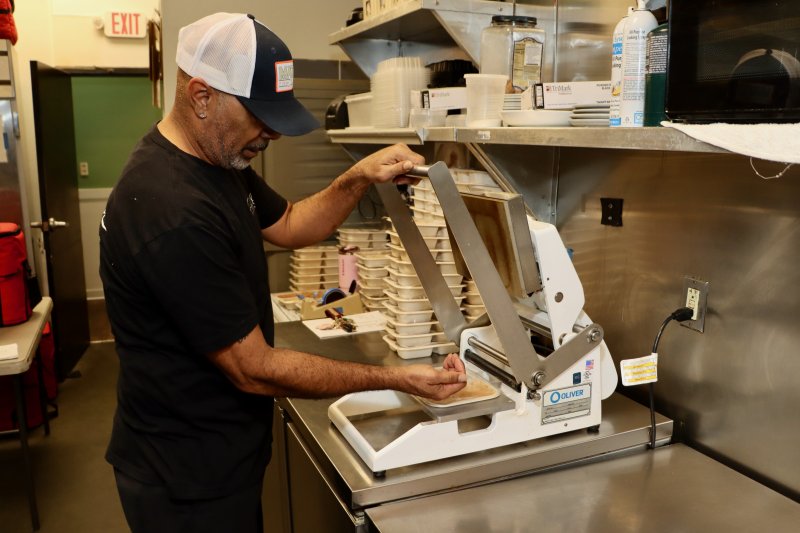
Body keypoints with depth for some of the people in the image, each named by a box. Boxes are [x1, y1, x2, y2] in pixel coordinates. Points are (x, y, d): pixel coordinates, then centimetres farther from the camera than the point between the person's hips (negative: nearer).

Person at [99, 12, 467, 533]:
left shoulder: (218, 157, -1)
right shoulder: (173, 215, -31)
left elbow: (289, 225, 11)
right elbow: (255, 369, -26)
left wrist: (360, 178, -6)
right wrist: (395, 379, -20)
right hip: (189, 478, -9)